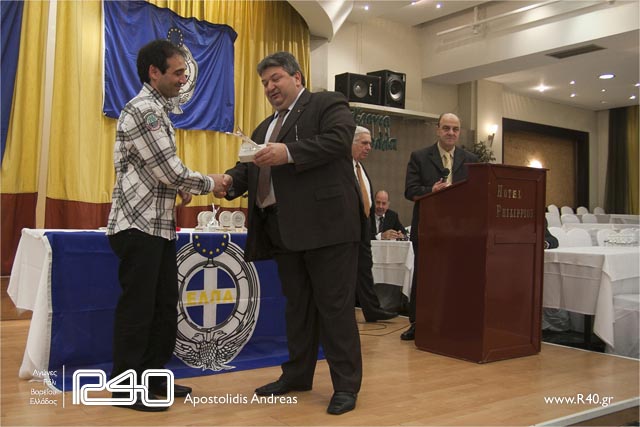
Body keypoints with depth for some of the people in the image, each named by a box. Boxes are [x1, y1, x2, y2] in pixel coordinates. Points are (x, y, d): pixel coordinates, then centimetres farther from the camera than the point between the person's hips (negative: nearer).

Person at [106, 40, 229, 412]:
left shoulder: (157, 109, 17)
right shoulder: (143, 110, -15)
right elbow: (171, 171, -18)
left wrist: (180, 187, 8)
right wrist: (209, 184, -3)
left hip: (160, 225, 10)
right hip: (139, 226, -10)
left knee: (165, 304, 13)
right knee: (138, 306, -2)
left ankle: (152, 376, 25)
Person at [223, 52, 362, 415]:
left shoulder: (328, 103, 3)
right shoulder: (264, 128, 24)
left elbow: (338, 140, -15)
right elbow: (249, 169, 15)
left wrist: (289, 152, -24)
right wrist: (227, 181, -6)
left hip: (326, 223, -7)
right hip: (284, 229, 8)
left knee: (335, 305, -2)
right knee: (297, 305, 15)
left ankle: (346, 385, 7)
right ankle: (297, 375, 27)